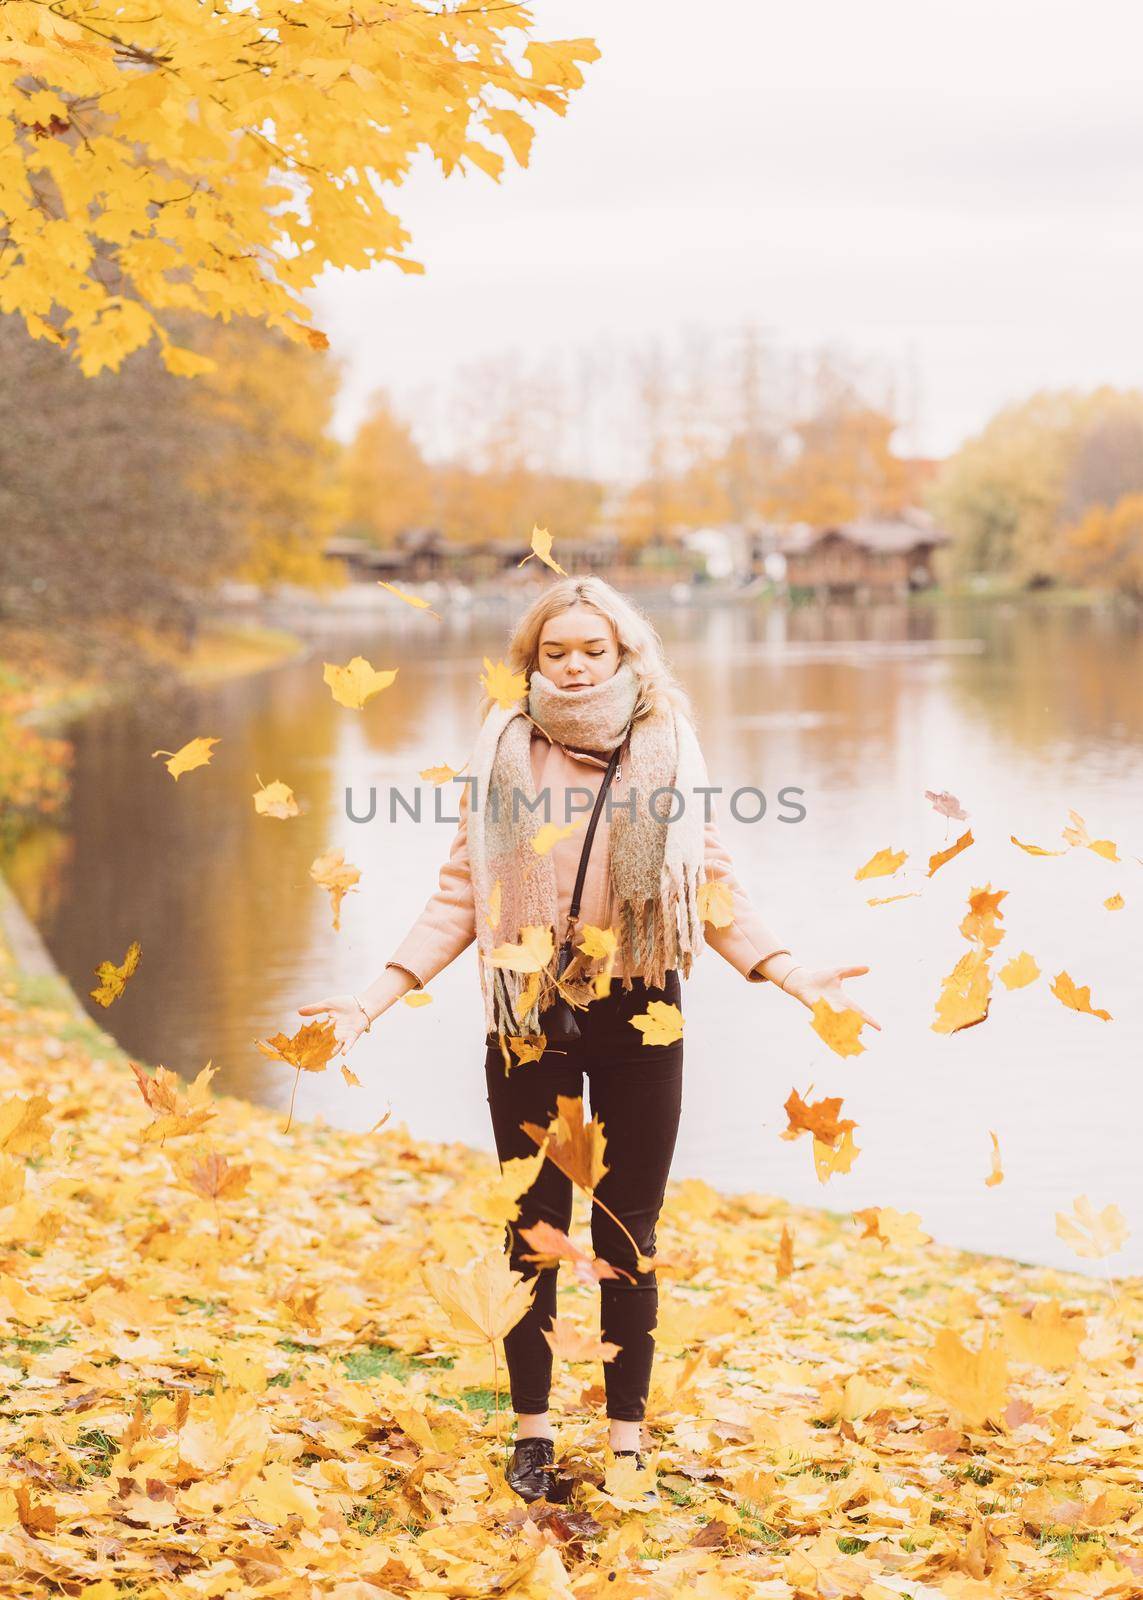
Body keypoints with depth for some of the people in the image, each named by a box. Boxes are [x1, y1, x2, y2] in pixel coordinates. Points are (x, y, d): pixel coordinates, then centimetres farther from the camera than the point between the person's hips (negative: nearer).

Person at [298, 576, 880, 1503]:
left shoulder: (667, 751, 0)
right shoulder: (502, 753, 1)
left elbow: (717, 892, 2)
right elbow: (462, 897, 3)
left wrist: (794, 975, -9)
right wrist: (378, 996, -4)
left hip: (638, 1018, -1)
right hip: (529, 1018, 1)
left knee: (628, 1235, 6)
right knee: (535, 1231, 8)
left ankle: (627, 1436, 18)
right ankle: (533, 1431, 21)